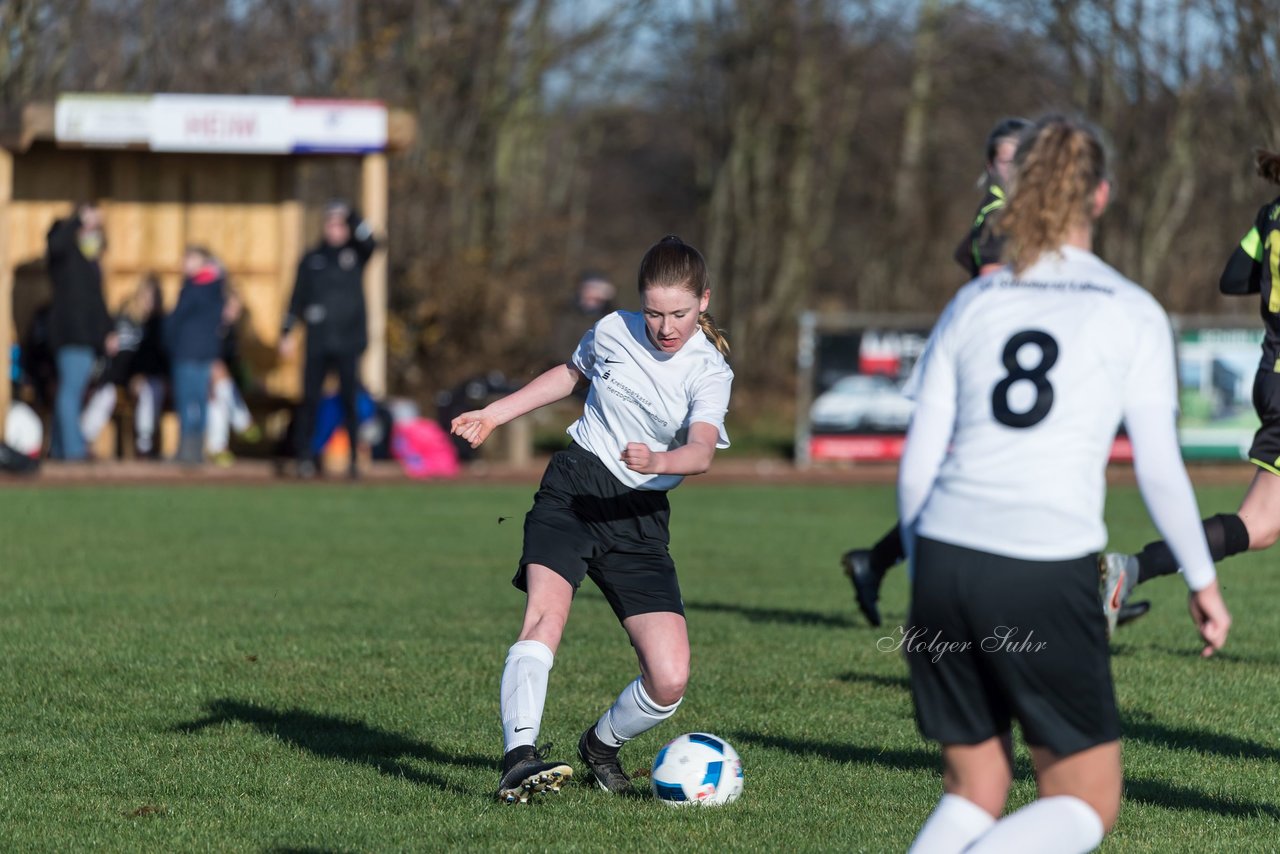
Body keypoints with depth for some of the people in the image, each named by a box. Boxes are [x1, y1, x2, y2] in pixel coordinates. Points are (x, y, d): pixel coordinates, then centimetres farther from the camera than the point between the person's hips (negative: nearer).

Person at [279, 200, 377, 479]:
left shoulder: (356, 255, 8)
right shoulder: (311, 259, 11)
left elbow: (369, 242, -15)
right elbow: (298, 298, 11)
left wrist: (351, 216, -22)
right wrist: (287, 332, 5)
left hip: (348, 342, -1)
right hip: (317, 342, 1)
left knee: (351, 401, -2)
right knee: (310, 400, -2)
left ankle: (355, 459, 1)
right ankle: (304, 456, 3)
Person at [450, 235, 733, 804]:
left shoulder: (708, 371, -6)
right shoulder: (614, 331, 2)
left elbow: (701, 452, -24)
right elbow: (572, 373, 26)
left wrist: (657, 462, -46)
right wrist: (496, 413, 25)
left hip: (640, 519, 0)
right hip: (573, 487, 0)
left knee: (669, 681, -9)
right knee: (546, 614, -30)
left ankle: (601, 746, 22)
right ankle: (519, 758, -43)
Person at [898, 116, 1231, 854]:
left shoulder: (973, 304, 12)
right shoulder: (1132, 314, 3)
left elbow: (917, 465, 10)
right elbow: (1158, 468, 1)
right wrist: (1204, 582, 14)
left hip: (946, 554, 4)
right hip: (1049, 572, -4)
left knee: (976, 790, 18)